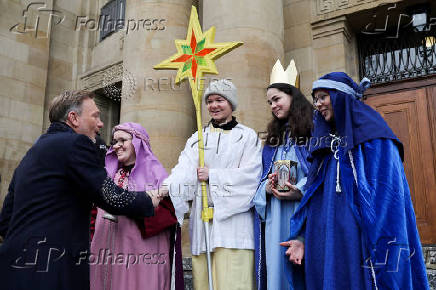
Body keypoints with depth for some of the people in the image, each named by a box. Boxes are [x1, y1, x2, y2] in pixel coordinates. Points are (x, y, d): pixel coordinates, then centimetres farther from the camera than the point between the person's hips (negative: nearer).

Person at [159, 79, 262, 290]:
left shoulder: (247, 136, 7)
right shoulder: (197, 138, 15)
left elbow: (250, 174, -4)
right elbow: (184, 168, -1)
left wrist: (212, 176, -6)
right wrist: (167, 188, -20)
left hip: (233, 216, -3)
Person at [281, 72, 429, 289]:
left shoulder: (373, 137, -3)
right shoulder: (326, 143, 17)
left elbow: (388, 198, -12)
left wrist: (382, 249, -19)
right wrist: (303, 237, 5)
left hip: (359, 244, -6)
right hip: (326, 245, 6)